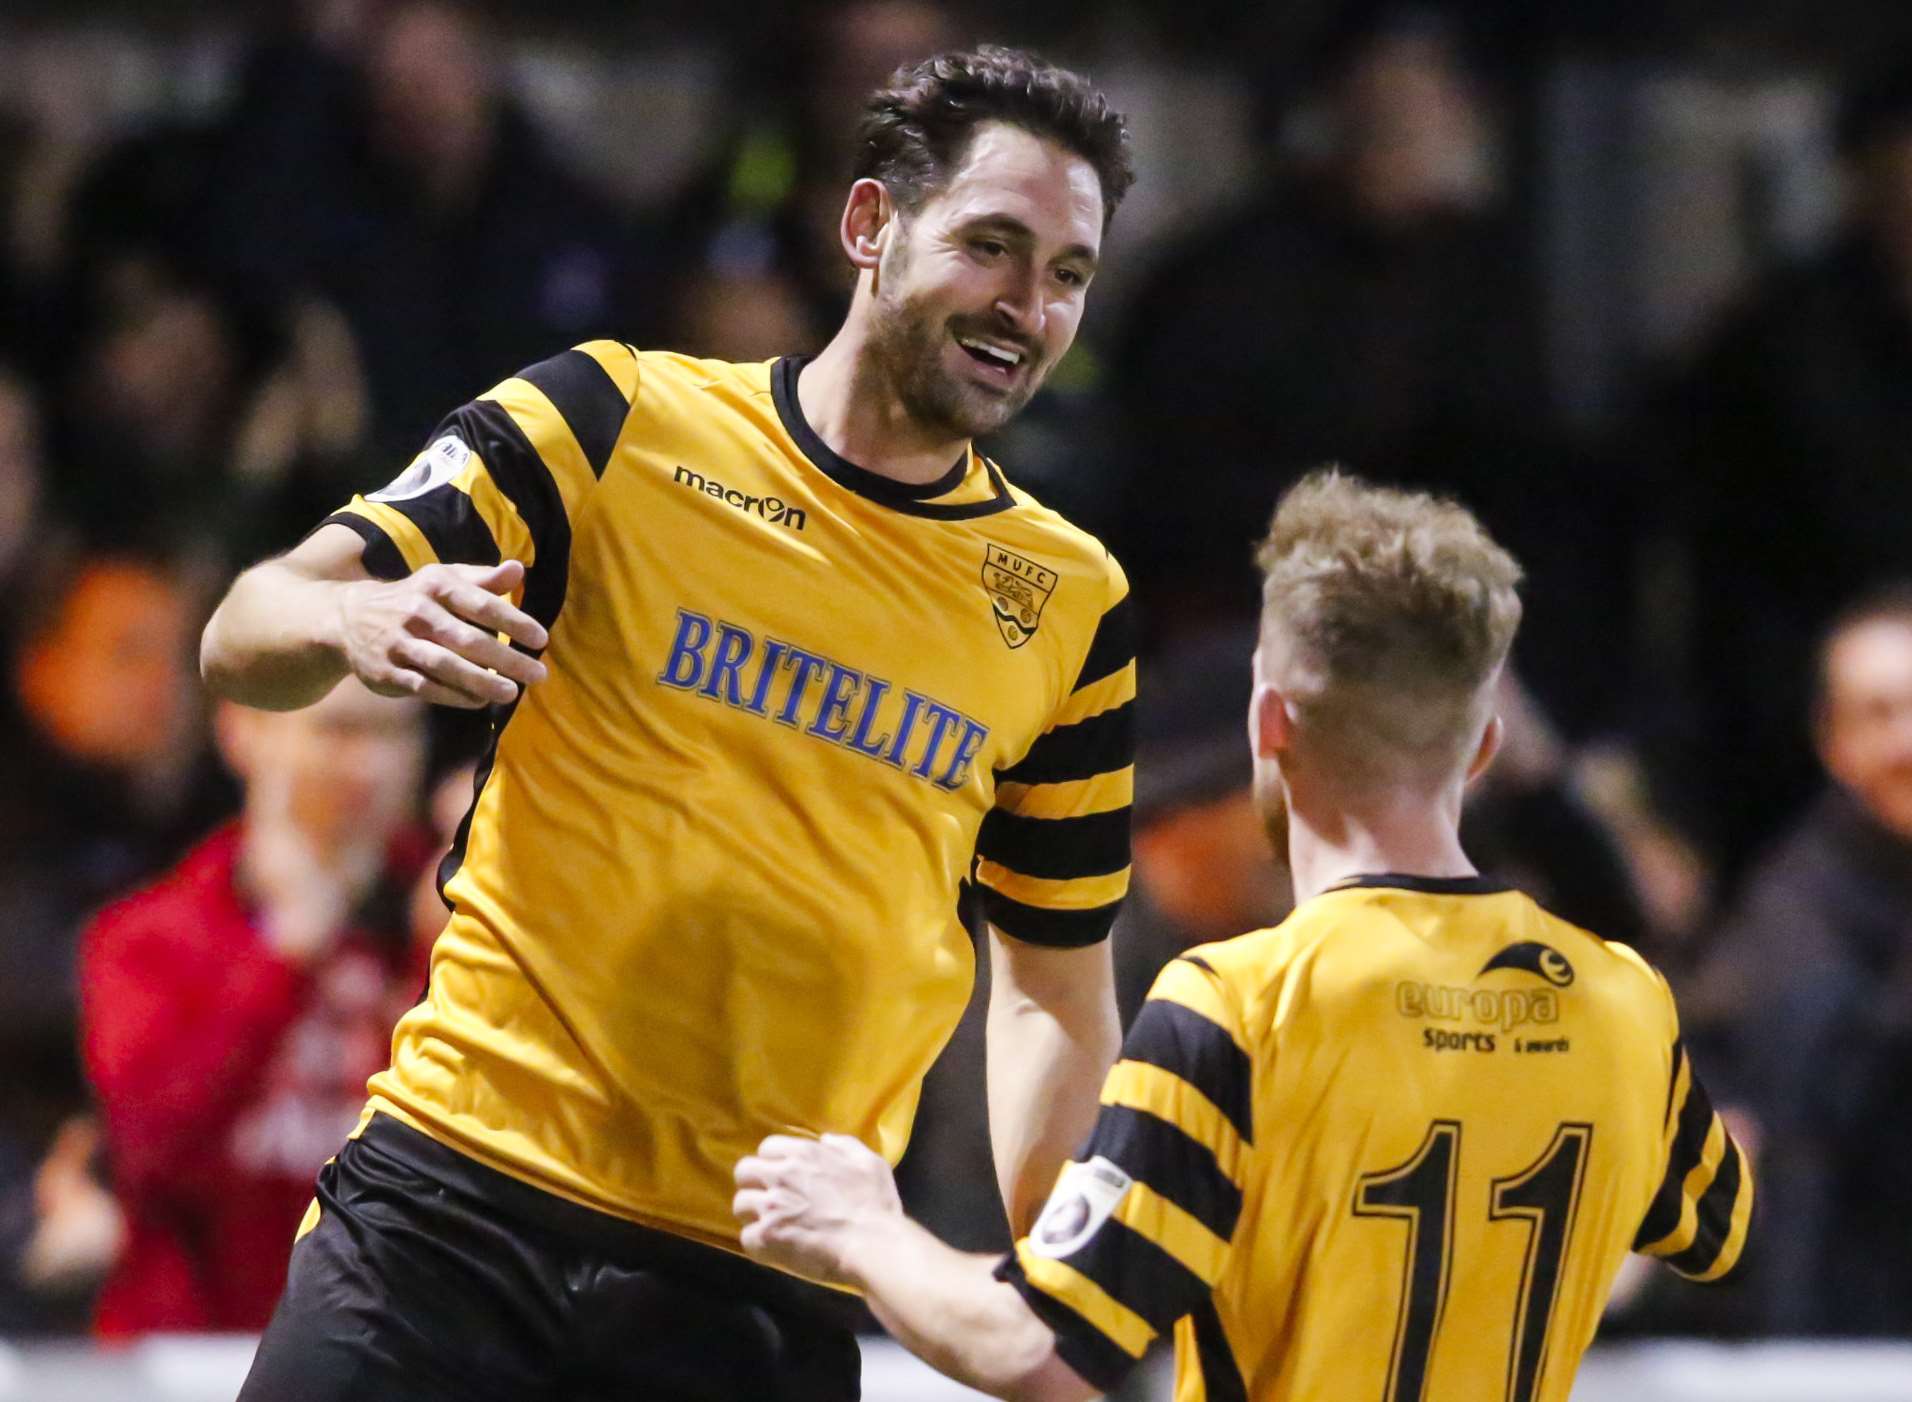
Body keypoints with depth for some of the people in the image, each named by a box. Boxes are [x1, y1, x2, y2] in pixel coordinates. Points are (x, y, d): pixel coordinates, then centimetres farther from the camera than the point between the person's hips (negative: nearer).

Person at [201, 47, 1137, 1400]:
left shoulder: (1071, 609, 10)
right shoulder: (616, 423, 1)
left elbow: (1055, 988, 16)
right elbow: (245, 639, -2)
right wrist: (354, 619, -26)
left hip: (767, 1287, 2)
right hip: (460, 1200, -2)